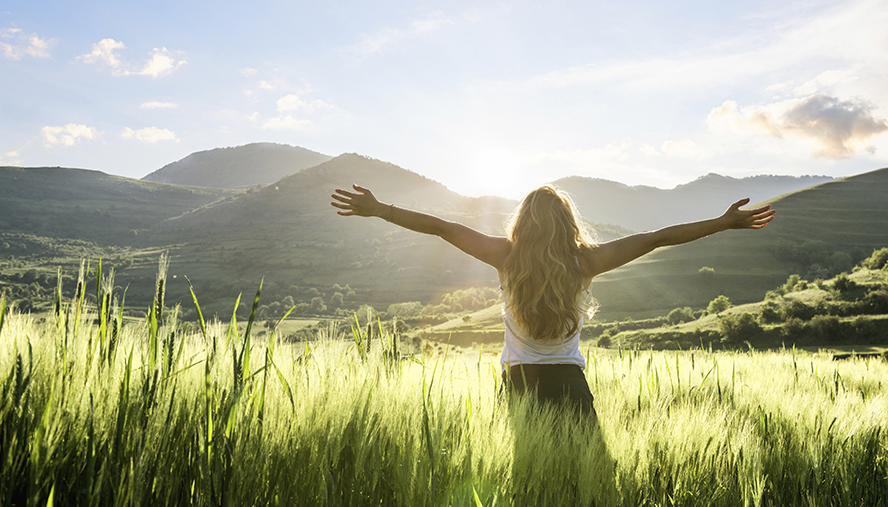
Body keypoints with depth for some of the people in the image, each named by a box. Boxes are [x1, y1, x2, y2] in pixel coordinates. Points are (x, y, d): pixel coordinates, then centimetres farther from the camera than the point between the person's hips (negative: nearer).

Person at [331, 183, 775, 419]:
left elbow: (440, 228, 0)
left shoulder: (506, 256, -5)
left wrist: (376, 210, 8)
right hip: (568, 382, 0)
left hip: (517, 380, 1)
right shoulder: (585, 261, -6)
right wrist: (727, 222, 6)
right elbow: (657, 239, -1)